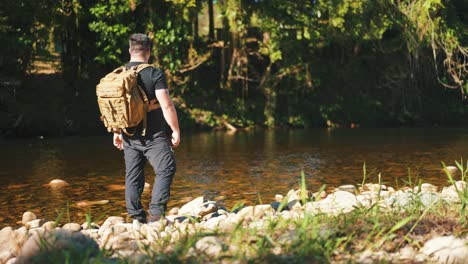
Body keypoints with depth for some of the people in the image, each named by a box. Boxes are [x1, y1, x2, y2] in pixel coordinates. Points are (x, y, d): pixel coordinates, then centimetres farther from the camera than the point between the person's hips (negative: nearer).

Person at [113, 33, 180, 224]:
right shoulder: (155, 74, -11)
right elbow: (167, 106, -15)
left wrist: (117, 132, 23)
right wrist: (176, 130, -6)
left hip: (129, 136, 6)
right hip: (153, 136, -6)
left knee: (133, 176, 10)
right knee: (165, 169, -3)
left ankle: (137, 218, 12)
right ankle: (156, 212, -15)